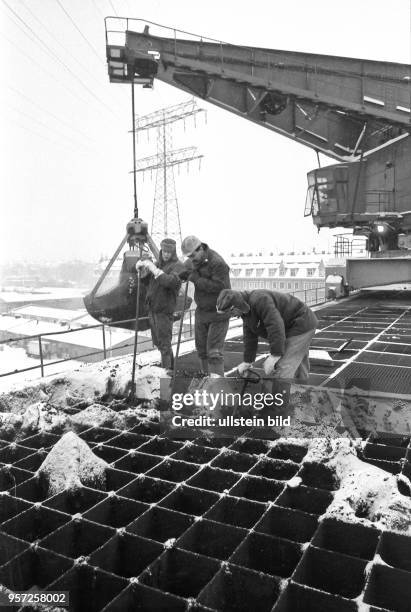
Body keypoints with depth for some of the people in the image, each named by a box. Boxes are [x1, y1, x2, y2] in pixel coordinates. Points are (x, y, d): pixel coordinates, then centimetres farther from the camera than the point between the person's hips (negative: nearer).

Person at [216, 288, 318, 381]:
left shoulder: (259, 299, -27)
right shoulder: (247, 311, 6)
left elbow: (276, 326, -34)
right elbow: (250, 338, 11)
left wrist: (275, 355, -31)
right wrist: (247, 362, 12)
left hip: (301, 326, -11)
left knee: (282, 371, -15)